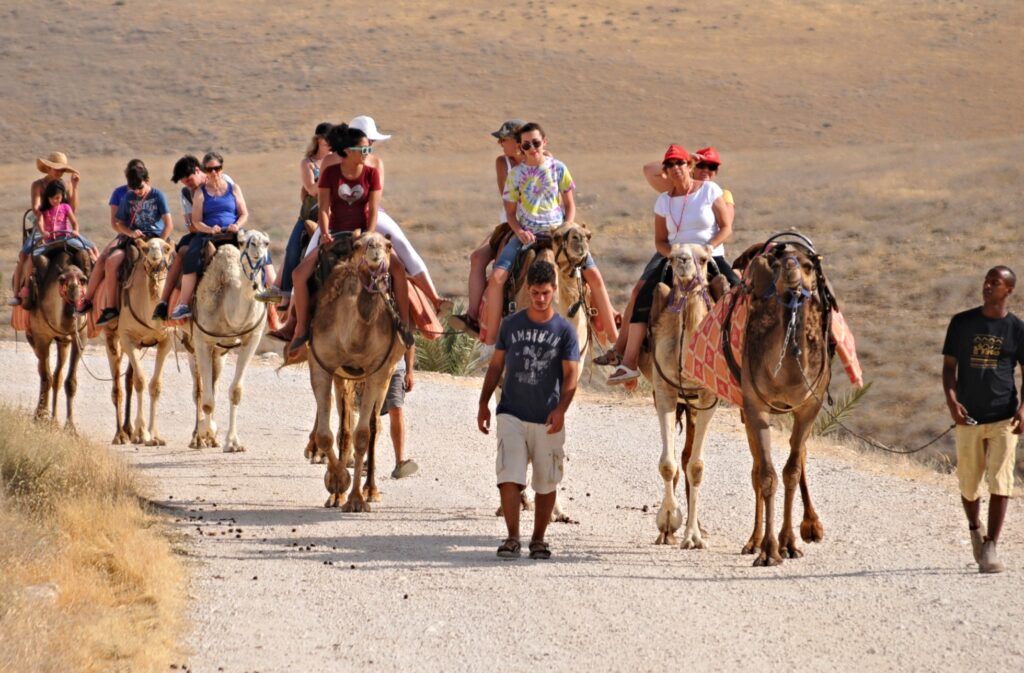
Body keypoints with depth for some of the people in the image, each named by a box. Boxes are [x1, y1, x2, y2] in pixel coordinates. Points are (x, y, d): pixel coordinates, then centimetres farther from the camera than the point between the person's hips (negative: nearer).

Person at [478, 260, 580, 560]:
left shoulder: (564, 330, 0)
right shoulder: (511, 324, 5)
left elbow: (570, 375, -5)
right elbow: (496, 365, 12)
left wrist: (561, 409, -20)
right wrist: (484, 403, 6)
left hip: (547, 419, 0)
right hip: (511, 414, 0)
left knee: (546, 483, 6)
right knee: (509, 477, -12)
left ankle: (538, 539, 19)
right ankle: (512, 538, -7)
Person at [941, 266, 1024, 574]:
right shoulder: (962, 323, 5)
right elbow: (949, 365, 6)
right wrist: (951, 399, -12)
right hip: (968, 418, 1)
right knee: (969, 484, 9)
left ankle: (990, 549, -8)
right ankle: (975, 530, 37)